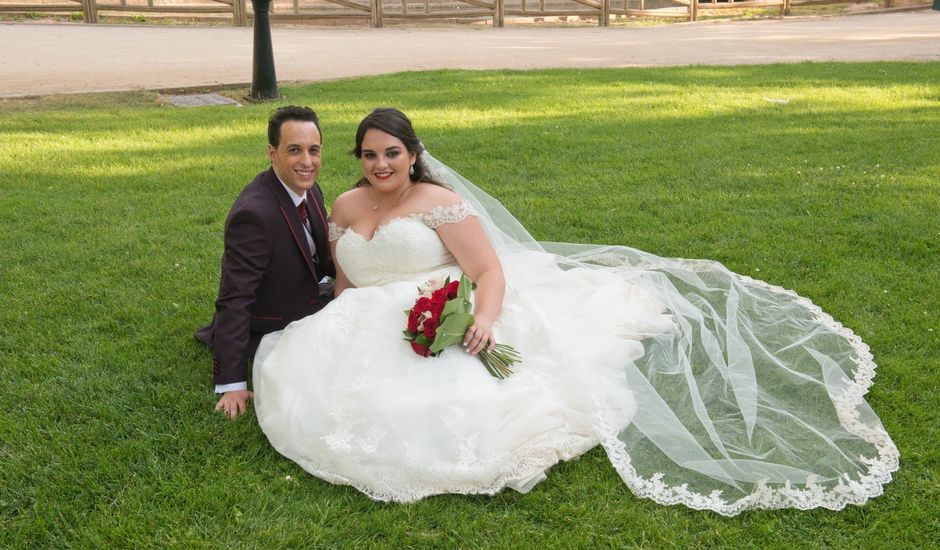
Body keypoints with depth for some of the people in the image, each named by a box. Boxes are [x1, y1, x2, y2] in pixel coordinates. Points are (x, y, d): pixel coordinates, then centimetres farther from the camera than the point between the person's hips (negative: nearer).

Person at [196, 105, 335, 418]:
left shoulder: (309, 189, -5)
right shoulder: (254, 213, -33)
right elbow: (234, 301, -31)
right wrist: (232, 385, -30)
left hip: (310, 304, 8)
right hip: (270, 330, -8)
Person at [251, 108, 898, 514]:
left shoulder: (441, 201, -6)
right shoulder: (345, 207, 12)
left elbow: (491, 271, -12)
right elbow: (343, 282, 18)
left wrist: (485, 317, -35)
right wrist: (333, 336, -4)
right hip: (370, 333, 6)